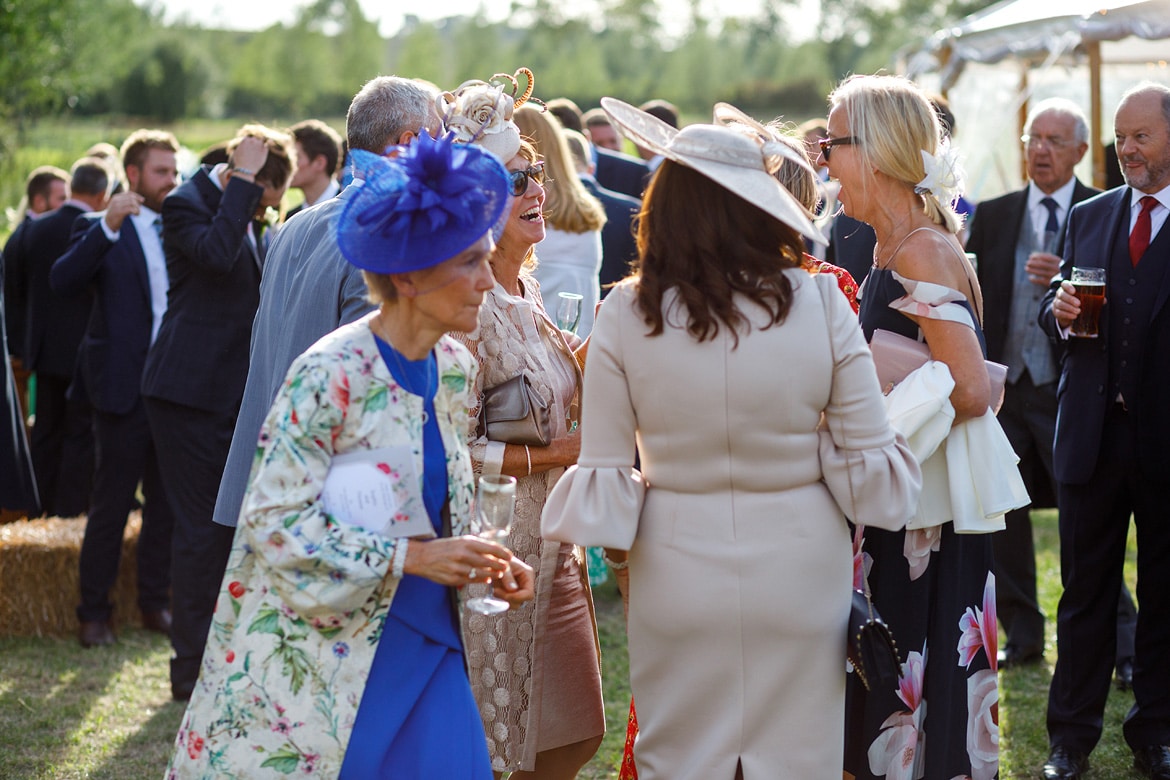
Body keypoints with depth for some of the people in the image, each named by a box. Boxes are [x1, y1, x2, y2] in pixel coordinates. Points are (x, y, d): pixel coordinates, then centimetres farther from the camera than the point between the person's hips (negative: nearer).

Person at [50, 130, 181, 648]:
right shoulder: (100, 229, -3)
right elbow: (62, 281, -19)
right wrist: (107, 227, -27)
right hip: (124, 387, -5)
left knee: (165, 501, 12)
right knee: (111, 504, 2)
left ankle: (155, 603, 23)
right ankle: (94, 612, 11)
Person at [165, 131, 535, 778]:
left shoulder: (455, 368, 4)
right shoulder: (330, 374, -18)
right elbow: (275, 518, -19)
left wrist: (485, 564, -2)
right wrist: (408, 557, -22)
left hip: (426, 643, 6)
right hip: (329, 646, -6)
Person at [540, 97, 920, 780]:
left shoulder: (626, 315, -9)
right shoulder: (820, 302, -10)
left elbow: (604, 475, -6)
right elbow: (869, 458, -5)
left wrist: (618, 544, 13)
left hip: (677, 574, 0)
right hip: (799, 573, 0)